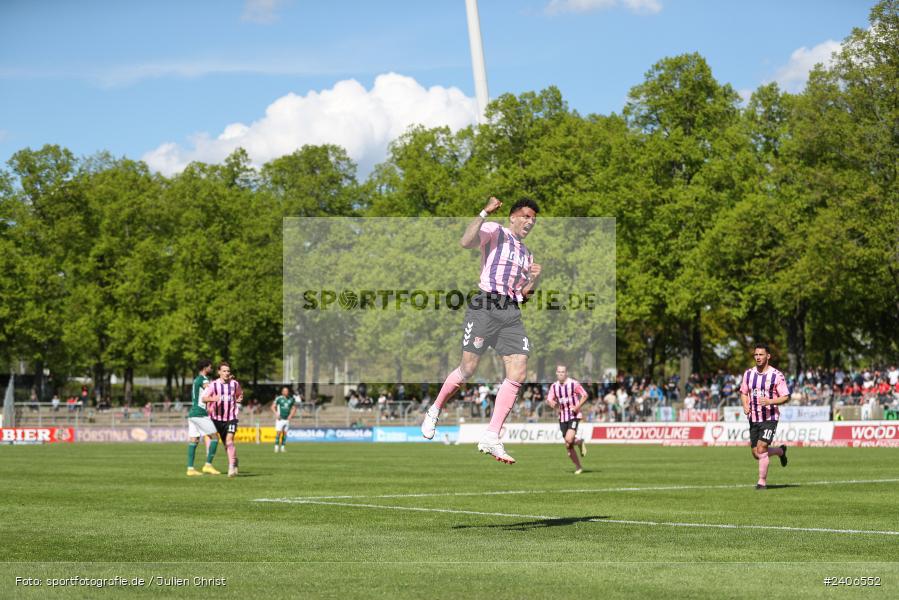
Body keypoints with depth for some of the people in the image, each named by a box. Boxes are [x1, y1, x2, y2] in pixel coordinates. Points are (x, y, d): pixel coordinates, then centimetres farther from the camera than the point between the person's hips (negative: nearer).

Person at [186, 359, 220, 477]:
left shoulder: (196, 380, 20)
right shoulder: (203, 379, -8)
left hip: (192, 414, 9)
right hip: (200, 414, -9)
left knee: (193, 441, 5)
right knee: (214, 437, -3)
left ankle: (190, 468, 0)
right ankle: (208, 465, -7)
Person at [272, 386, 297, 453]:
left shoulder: (292, 399, 5)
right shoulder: (278, 398, -4)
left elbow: (294, 408, 14)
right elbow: (273, 407, 1)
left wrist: (291, 415, -1)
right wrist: (276, 414, -13)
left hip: (287, 419, 3)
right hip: (280, 419, -3)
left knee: (285, 433, 4)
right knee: (278, 433, -11)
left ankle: (282, 447, 10)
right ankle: (276, 446, -4)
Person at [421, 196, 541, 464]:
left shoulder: (527, 253, 25)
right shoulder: (495, 232, 4)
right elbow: (466, 241, -16)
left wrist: (533, 279, 8)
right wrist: (485, 212, -20)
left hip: (512, 312, 6)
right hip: (485, 307, -6)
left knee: (518, 373, -9)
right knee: (468, 369, -6)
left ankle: (491, 439, -8)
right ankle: (434, 412, 21)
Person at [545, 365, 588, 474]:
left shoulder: (574, 384, -9)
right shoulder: (554, 386, 4)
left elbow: (585, 395, -4)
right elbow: (549, 399, 8)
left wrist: (577, 407, -15)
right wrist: (552, 403, -16)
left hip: (574, 416, -5)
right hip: (562, 417, 5)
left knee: (569, 439, -23)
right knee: (568, 446, 2)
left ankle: (579, 442, 12)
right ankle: (578, 467, 16)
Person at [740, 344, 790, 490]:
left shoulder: (777, 375, -9)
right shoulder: (748, 373, 5)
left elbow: (786, 397, -7)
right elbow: (743, 393, 17)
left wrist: (770, 402, -23)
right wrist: (745, 405, -4)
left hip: (769, 418, -6)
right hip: (753, 418, 6)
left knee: (761, 449, -16)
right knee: (756, 454, 8)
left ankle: (762, 482, -3)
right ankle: (781, 451, 37)